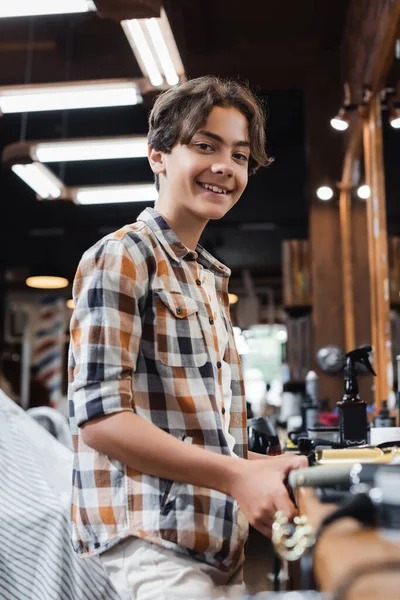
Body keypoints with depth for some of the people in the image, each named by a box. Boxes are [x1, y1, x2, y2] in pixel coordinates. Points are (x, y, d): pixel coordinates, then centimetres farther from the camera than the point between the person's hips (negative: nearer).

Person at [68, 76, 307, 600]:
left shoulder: (213, 279, 17)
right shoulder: (122, 257, -8)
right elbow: (99, 414, -18)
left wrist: (267, 469, 4)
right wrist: (237, 475, -20)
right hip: (150, 550, -8)